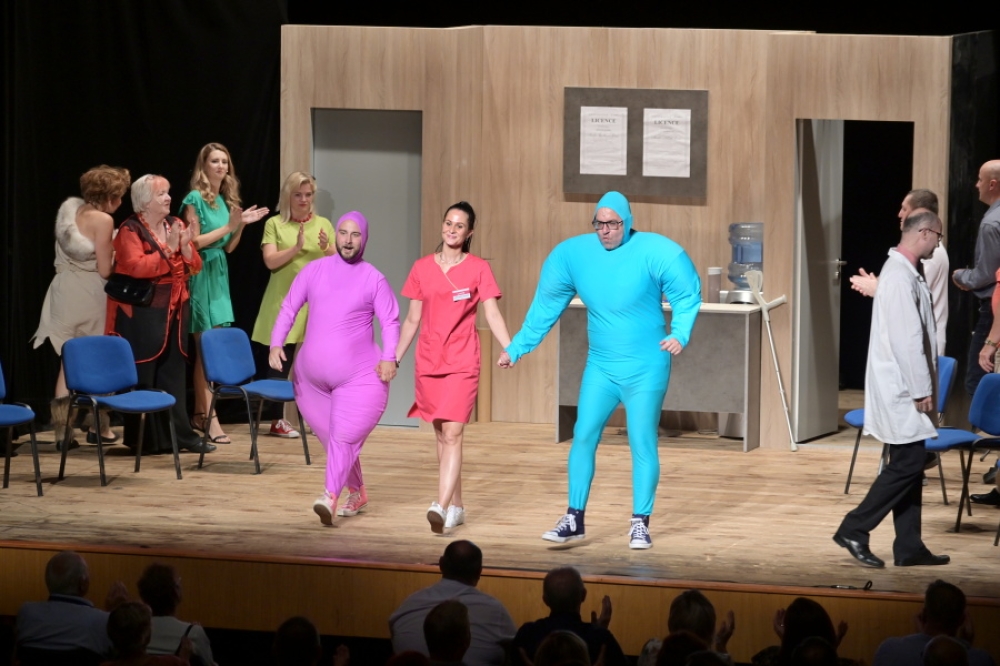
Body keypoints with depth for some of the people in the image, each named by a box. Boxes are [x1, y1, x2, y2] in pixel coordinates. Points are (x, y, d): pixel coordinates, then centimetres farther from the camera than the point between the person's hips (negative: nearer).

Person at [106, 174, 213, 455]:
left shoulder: (176, 225, 10)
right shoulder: (131, 230, -9)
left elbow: (194, 267, 10)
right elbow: (136, 267, -22)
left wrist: (186, 246, -9)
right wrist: (167, 249, -21)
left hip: (174, 312, 6)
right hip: (142, 315, -6)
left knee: (173, 373, 7)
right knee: (143, 376, -2)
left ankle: (180, 434, 7)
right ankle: (143, 437, 2)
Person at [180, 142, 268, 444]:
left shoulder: (225, 200, 13)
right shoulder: (195, 199, -9)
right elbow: (194, 242, -13)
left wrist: (241, 225, 2)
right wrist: (228, 226, -14)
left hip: (220, 274, 7)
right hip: (202, 274, -7)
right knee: (207, 348, -9)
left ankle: (200, 414, 14)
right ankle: (209, 417, -11)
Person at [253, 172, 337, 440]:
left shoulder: (323, 225, 11)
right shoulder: (275, 224, 2)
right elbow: (271, 261, -9)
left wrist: (326, 249, -14)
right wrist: (296, 248, -22)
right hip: (285, 302, -2)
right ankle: (281, 420, 3)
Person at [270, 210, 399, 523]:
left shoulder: (374, 279, -2)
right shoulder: (314, 271, 4)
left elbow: (390, 322, -4)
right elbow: (288, 309, 6)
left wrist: (389, 358, -18)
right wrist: (277, 344, -7)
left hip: (359, 375, -4)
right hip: (313, 376, 4)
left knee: (344, 436, -14)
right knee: (332, 437, 11)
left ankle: (331, 498, -21)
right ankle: (356, 491, 28)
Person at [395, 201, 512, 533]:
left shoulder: (478, 269, -2)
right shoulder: (422, 268, 6)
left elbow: (492, 314, -9)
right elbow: (412, 319, 13)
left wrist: (510, 348, -24)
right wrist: (394, 358, 12)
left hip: (462, 364, -4)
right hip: (429, 362, 4)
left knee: (452, 434, -14)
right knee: (442, 435, 10)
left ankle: (441, 506, -25)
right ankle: (456, 506, 20)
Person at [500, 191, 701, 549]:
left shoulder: (654, 253, -13)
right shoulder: (573, 254, -1)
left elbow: (687, 296, -7)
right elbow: (545, 306, 7)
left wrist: (679, 334, -22)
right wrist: (516, 348, 7)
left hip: (645, 368, -4)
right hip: (600, 367, 4)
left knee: (642, 444, -2)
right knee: (583, 437, 0)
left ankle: (641, 524, 7)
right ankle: (574, 519, 8)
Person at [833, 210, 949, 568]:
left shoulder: (906, 272, 14)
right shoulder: (900, 277, -19)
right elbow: (907, 340, -22)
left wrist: (923, 387, 17)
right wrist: (921, 390, -19)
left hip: (905, 388, 10)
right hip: (900, 388, -10)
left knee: (910, 464, 10)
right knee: (907, 463, -8)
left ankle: (909, 547, 13)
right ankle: (854, 531, -2)